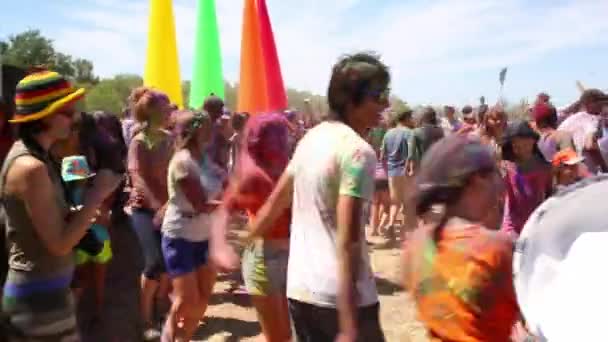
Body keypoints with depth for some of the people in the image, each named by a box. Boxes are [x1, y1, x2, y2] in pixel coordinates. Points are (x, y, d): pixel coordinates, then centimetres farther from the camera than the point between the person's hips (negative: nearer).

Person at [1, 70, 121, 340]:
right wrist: (97, 193, -17)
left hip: (41, 289, 9)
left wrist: (87, 208, 0)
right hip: (40, 296, -9)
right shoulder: (30, 167, -22)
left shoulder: (33, 157, 7)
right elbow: (60, 244, -22)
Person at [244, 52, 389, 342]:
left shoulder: (311, 138, 7)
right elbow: (347, 241, -23)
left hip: (299, 288, 8)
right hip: (339, 295, -7)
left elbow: (275, 203, 13)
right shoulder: (358, 151, -16)